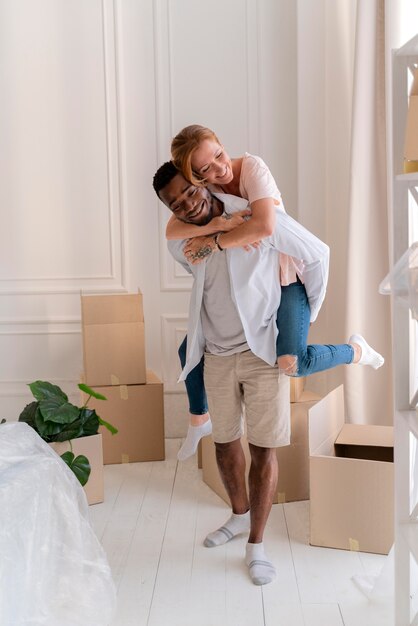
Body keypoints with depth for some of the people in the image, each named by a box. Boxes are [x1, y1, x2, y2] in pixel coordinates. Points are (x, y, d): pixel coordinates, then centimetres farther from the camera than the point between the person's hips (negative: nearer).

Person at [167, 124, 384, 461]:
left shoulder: (251, 166, -22)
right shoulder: (200, 189, -6)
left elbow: (264, 225, -38)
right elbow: (172, 230, -24)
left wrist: (213, 241, -32)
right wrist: (215, 225, -39)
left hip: (286, 278, -6)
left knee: (291, 363, -26)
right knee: (189, 350, 7)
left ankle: (355, 349, 6)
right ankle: (199, 421, 33)